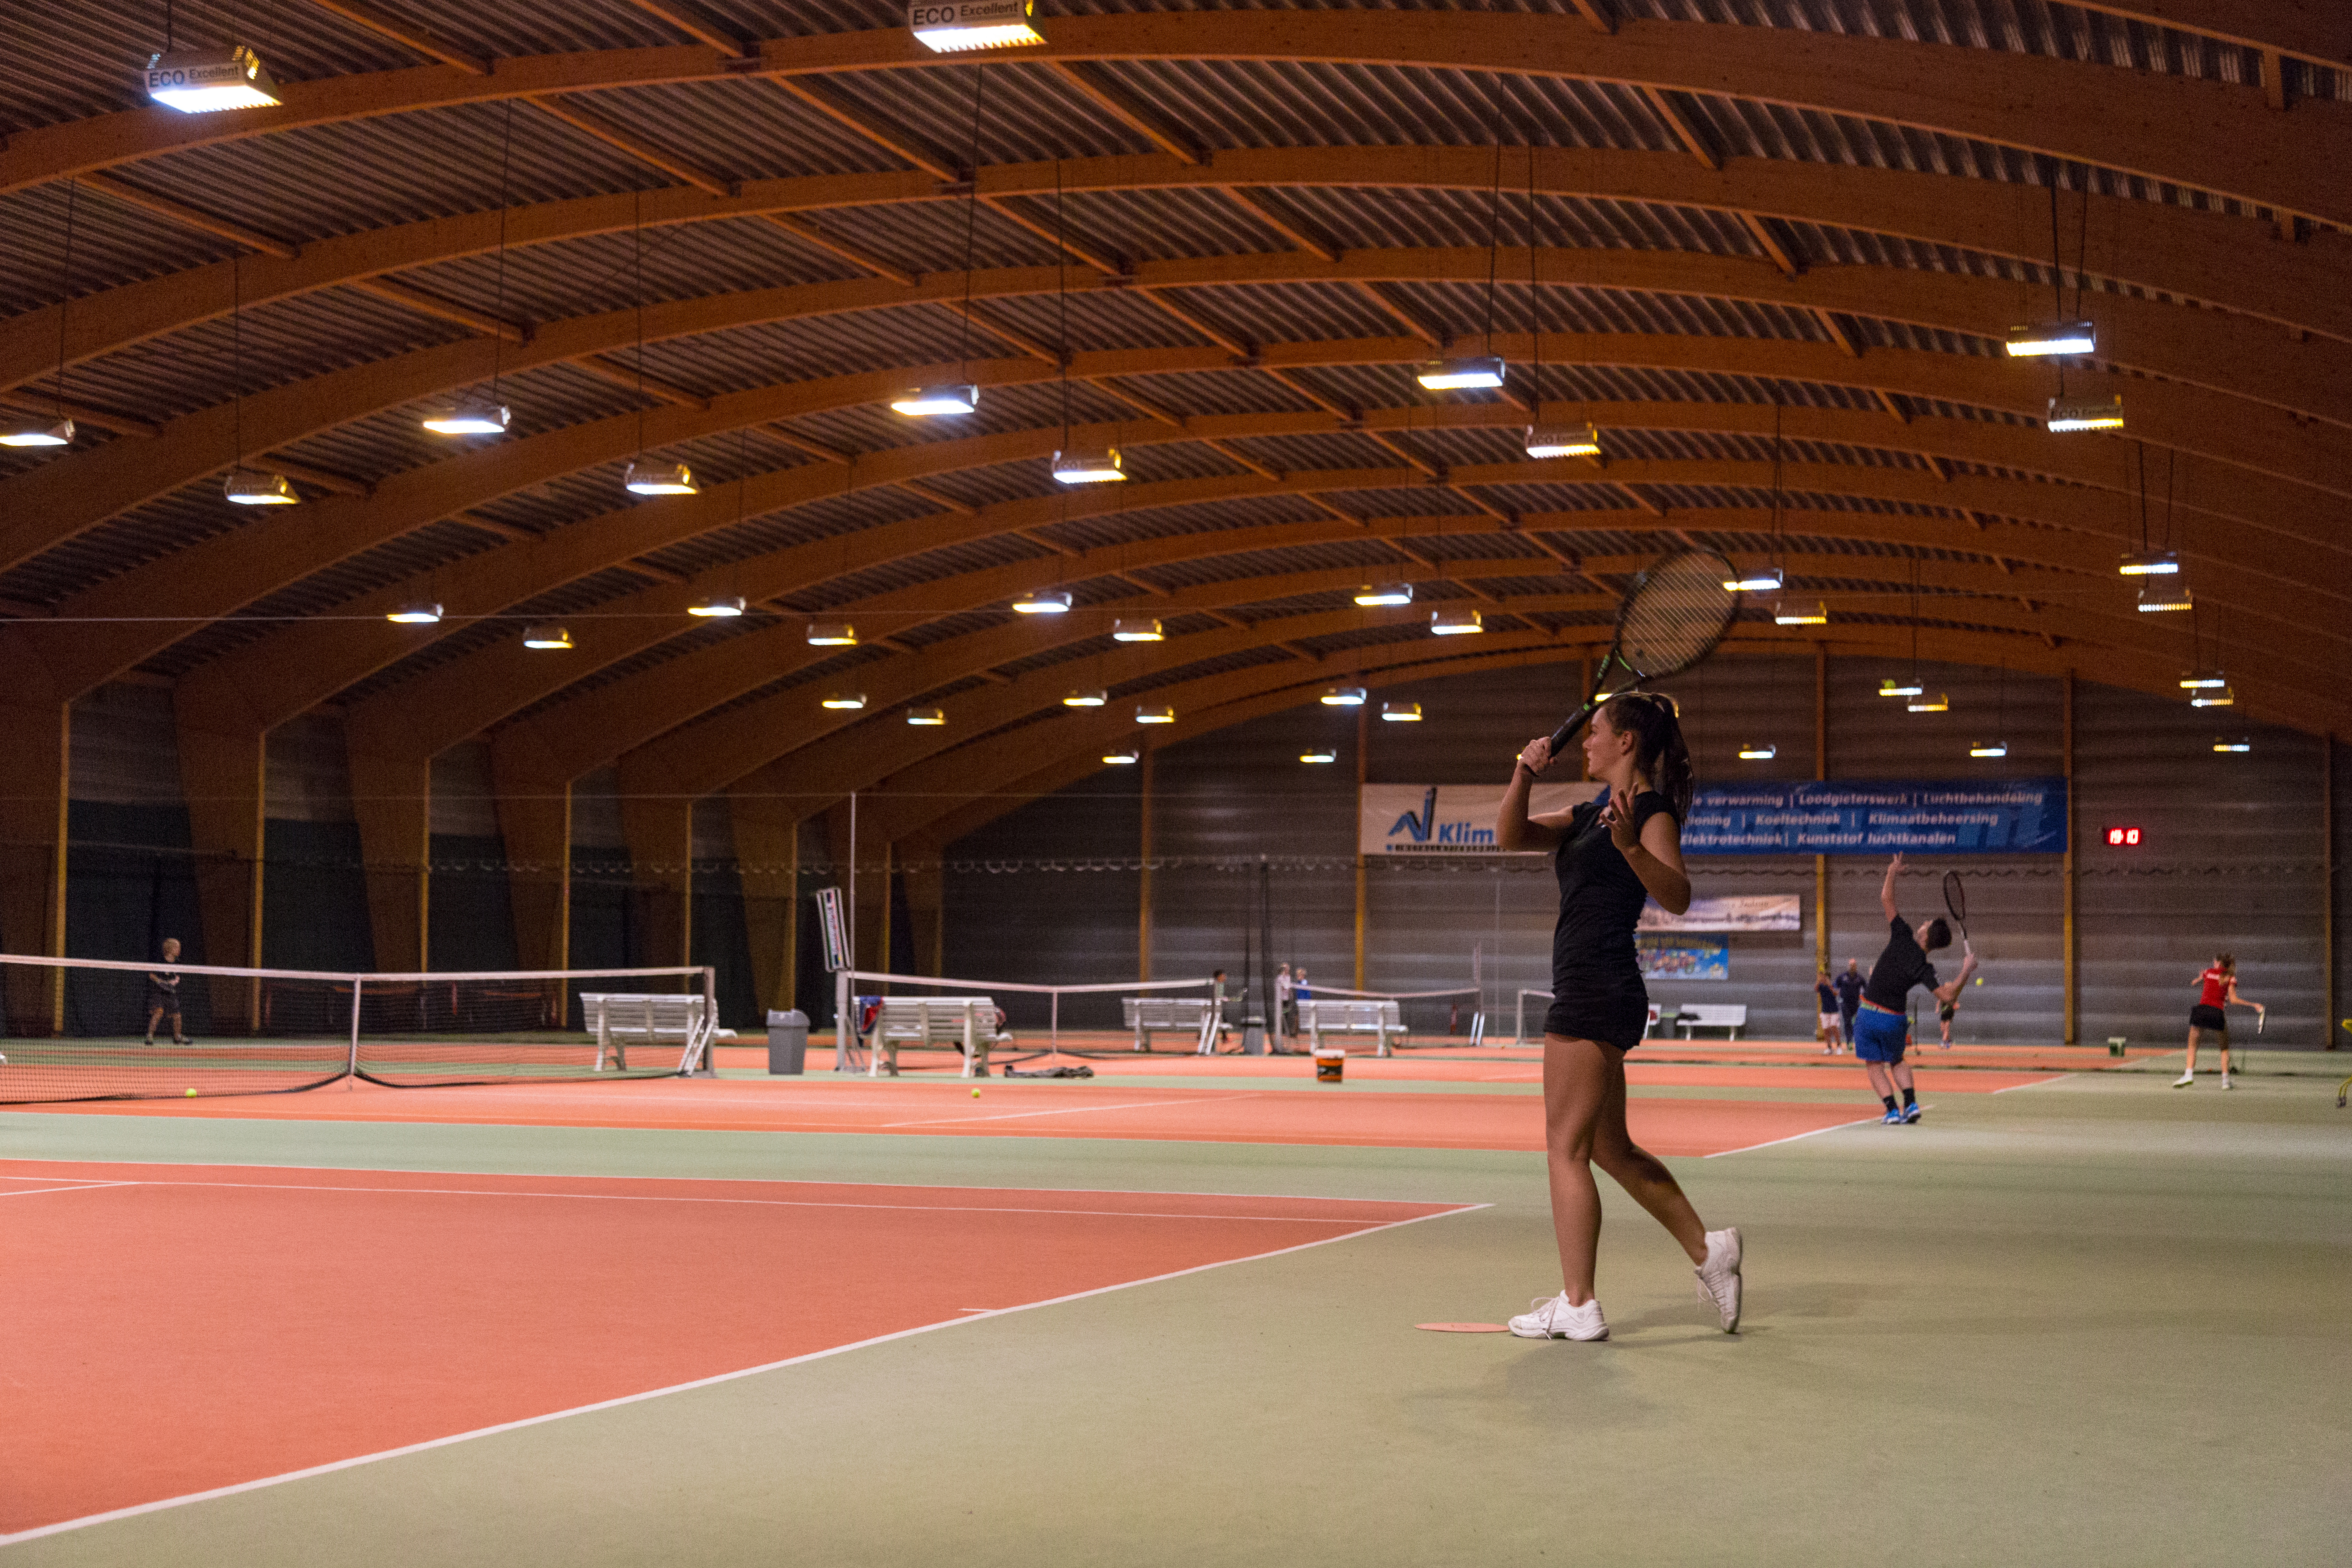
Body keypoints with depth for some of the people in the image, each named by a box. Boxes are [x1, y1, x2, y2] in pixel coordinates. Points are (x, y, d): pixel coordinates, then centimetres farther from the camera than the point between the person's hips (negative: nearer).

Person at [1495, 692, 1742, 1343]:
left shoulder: (1652, 807, -9)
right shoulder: (1593, 813, 18)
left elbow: (1677, 897, -21)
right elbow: (1511, 836, 14)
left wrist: (1631, 846, -37)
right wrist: (1525, 775, -1)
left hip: (1597, 992, -10)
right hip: (1591, 993, 10)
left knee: (1567, 1146, -6)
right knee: (1611, 1148, 17)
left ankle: (1577, 1307, -4)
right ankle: (1707, 1250, 24)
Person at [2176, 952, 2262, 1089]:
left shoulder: (2208, 972, 15)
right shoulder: (2230, 978, 8)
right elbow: (2233, 1000, -2)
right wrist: (2254, 1005, 4)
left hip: (2201, 1010, 1)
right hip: (2217, 1012, -1)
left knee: (2193, 1045, 9)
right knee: (2225, 1048, 16)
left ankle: (2189, 1074, -10)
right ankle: (2225, 1080, 7)